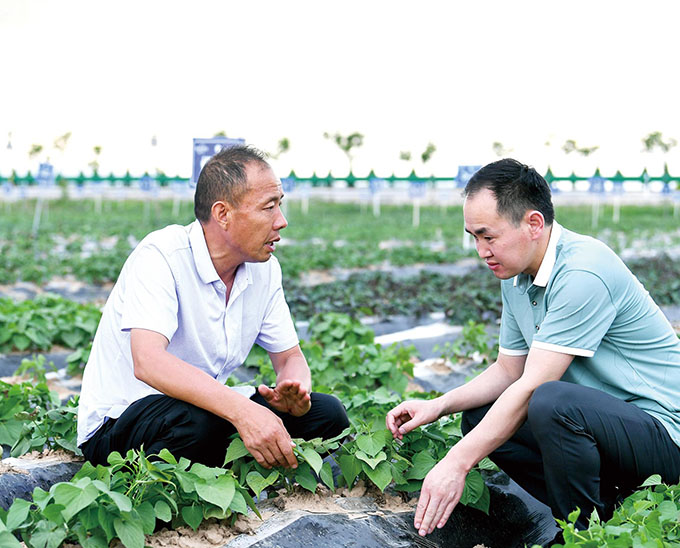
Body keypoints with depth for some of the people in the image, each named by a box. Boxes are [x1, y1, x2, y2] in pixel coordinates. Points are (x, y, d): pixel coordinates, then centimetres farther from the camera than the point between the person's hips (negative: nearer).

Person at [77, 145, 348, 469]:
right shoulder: (160, 256, -21)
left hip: (209, 406, 7)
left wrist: (294, 388, -20)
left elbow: (290, 357, 6)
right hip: (115, 424, -6)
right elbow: (147, 362, -36)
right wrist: (241, 409, -48)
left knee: (327, 412, -8)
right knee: (199, 421, -38)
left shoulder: (264, 268, 0)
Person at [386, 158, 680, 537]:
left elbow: (532, 385, -27)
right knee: (479, 415, 6)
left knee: (551, 403, -35)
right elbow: (508, 370, 12)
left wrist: (457, 463, -25)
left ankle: (584, 533, -11)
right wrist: (437, 406, -3)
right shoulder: (515, 276, 6)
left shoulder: (582, 274, -24)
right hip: (598, 417, 10)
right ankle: (603, 508, 4)